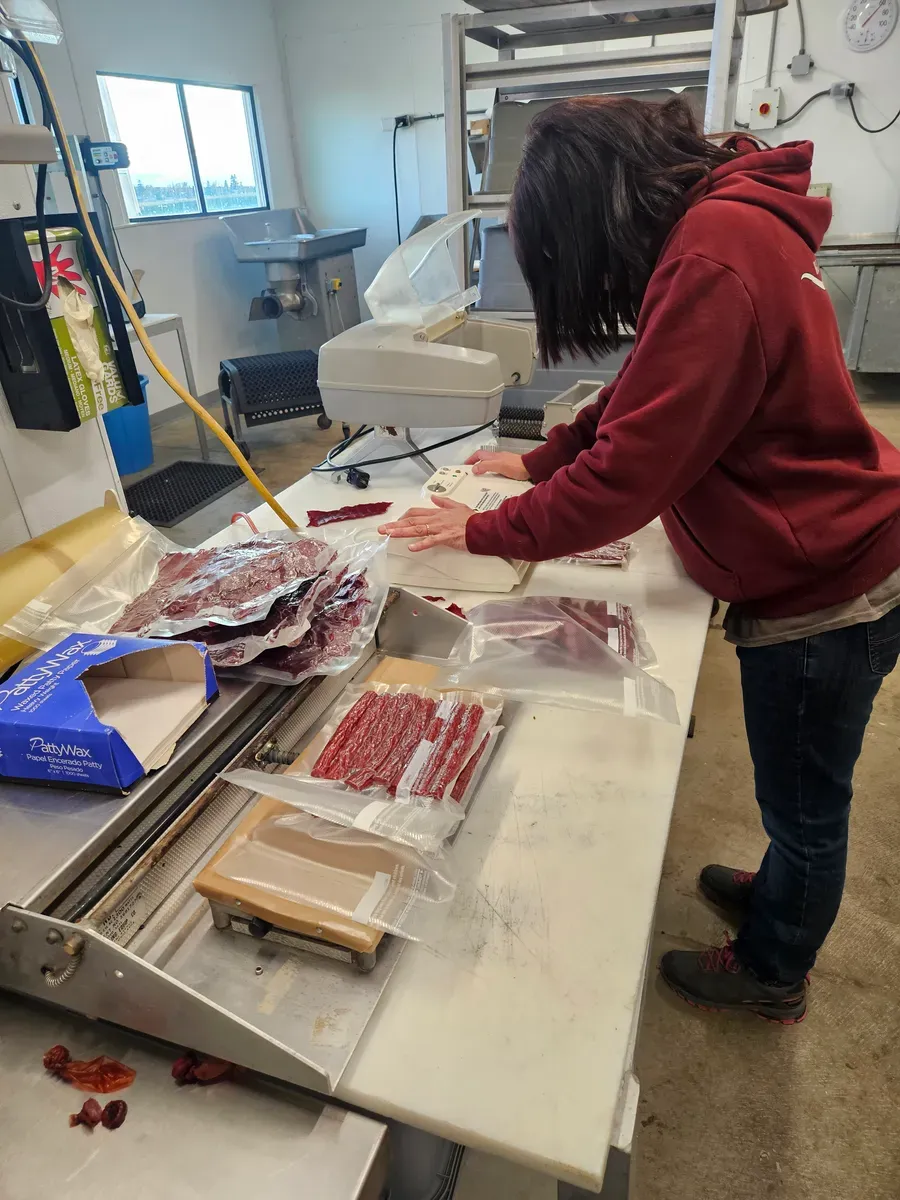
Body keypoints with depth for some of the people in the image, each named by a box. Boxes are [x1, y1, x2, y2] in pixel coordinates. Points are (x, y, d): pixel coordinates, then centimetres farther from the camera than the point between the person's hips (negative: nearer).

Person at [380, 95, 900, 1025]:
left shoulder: (713, 255, -25)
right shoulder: (728, 222, 8)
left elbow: (632, 472, -28)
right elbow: (648, 395, 15)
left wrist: (485, 531, -16)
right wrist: (541, 461, 11)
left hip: (823, 589, -9)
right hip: (824, 565, 9)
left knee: (803, 802, 14)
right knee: (798, 790, 28)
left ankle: (771, 974, 40)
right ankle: (778, 895, 53)